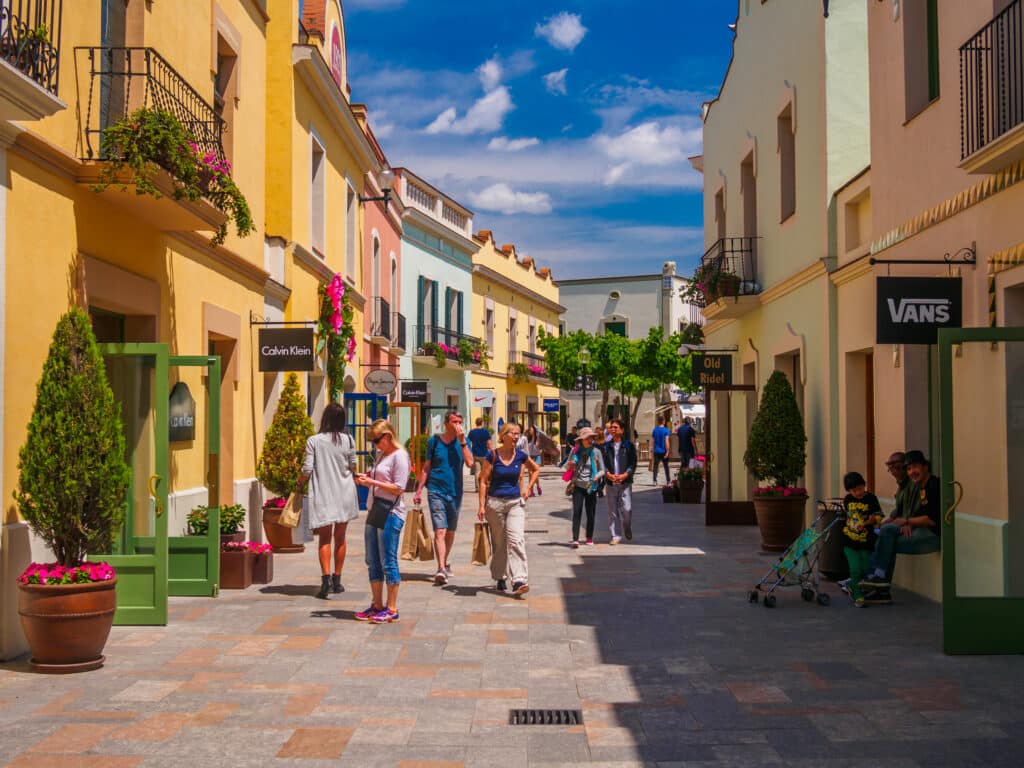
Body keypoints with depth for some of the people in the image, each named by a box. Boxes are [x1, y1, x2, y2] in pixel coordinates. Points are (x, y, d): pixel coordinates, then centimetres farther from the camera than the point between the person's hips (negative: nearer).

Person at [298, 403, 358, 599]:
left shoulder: (314, 441, -7)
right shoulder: (348, 440, -2)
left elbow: (307, 469, -7)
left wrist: (300, 483, 13)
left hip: (323, 495, -2)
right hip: (344, 493, 2)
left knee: (325, 538, 3)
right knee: (340, 537, 13)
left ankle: (326, 578, -14)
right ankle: (337, 580, 18)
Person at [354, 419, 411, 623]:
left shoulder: (399, 456, -9)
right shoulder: (382, 456, 17)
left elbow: (398, 488, -15)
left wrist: (372, 482, -17)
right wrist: (366, 478, 5)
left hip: (390, 515, -9)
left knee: (388, 562, -5)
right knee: (373, 562, 12)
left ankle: (392, 609, 3)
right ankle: (377, 606, 21)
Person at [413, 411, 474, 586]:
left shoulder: (463, 441, 4)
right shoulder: (434, 440, 1)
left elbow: (470, 463, -12)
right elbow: (426, 467, 7)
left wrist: (462, 441, -17)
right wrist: (419, 490, 4)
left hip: (455, 492, 3)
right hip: (436, 491, -3)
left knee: (450, 532, 14)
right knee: (440, 531, -14)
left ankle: (445, 563, 33)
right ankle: (441, 569, -20)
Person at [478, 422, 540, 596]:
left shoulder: (521, 456, 3)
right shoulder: (493, 456, -4)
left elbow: (536, 470, 21)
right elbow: (484, 481, -1)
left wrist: (528, 489, 11)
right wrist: (482, 506, -6)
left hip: (516, 503, 1)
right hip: (495, 503, -1)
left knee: (516, 540, -13)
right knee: (499, 543, 9)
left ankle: (519, 581, -18)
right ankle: (500, 578, 26)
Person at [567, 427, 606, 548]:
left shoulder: (596, 452, -1)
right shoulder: (575, 451, 1)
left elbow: (602, 470, 3)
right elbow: (569, 468, 13)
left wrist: (598, 475, -18)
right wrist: (570, 466, -10)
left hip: (591, 487, 0)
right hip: (578, 486, 0)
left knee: (590, 513, 7)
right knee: (577, 512, -10)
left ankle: (589, 538, 22)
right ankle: (575, 539, -14)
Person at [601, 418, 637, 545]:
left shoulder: (629, 446, 4)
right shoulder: (606, 446, 9)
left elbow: (633, 463, 0)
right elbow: (602, 462, 5)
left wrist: (625, 475, -14)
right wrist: (607, 474, -13)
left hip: (625, 482, -2)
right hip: (610, 482, 2)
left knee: (627, 509, -8)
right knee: (612, 511, 3)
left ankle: (627, 528, 21)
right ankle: (615, 535, 11)